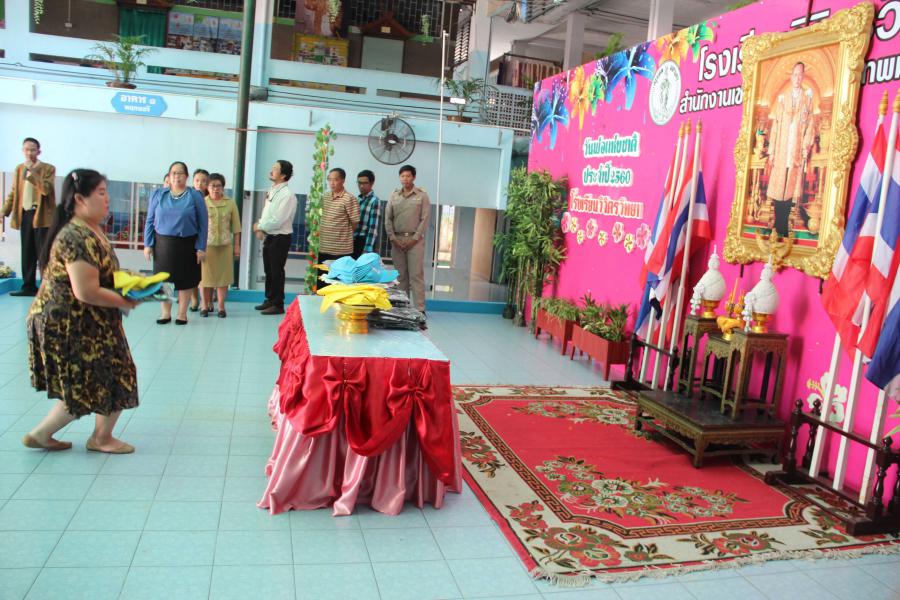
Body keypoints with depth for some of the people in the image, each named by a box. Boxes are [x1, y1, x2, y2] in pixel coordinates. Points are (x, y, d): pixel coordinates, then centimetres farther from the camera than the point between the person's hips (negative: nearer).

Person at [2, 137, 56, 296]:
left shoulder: (48, 168, -3)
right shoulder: (19, 169, 13)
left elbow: (46, 189, -20)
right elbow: (13, 194, 15)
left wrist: (31, 171, -18)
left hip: (41, 215, -5)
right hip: (24, 214, 5)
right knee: (27, 253, 8)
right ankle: (29, 286, 14)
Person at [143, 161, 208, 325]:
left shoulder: (195, 196, -1)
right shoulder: (158, 194, 5)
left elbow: (203, 224, -3)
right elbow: (150, 221, 6)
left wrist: (201, 248, -9)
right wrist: (148, 244, -1)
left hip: (186, 244, -2)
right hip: (162, 243, 2)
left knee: (185, 278, 6)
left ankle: (182, 313, 18)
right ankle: (166, 312, 21)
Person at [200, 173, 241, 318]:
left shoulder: (230, 203, 4)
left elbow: (236, 227, 6)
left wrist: (237, 246, 3)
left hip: (225, 245, 1)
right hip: (206, 245, -1)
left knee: (223, 276, 4)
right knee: (205, 276, 4)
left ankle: (221, 307, 12)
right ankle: (206, 305, 17)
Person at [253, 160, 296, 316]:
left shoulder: (287, 195, -17)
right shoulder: (272, 191, 11)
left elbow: (277, 221, -21)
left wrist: (259, 226, -9)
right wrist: (261, 229, 0)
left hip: (280, 238, -8)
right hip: (268, 237, 8)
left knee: (276, 272, -1)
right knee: (268, 270, 15)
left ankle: (278, 305, 9)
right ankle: (269, 300, 28)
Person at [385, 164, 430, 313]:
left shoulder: (422, 195, 2)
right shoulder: (394, 195, 10)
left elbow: (424, 219, -4)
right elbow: (388, 219, 8)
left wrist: (414, 238, -11)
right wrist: (392, 238, -3)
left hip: (415, 240, -3)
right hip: (397, 239, 3)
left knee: (416, 275, -7)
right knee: (400, 275, 6)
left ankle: (419, 309, -7)